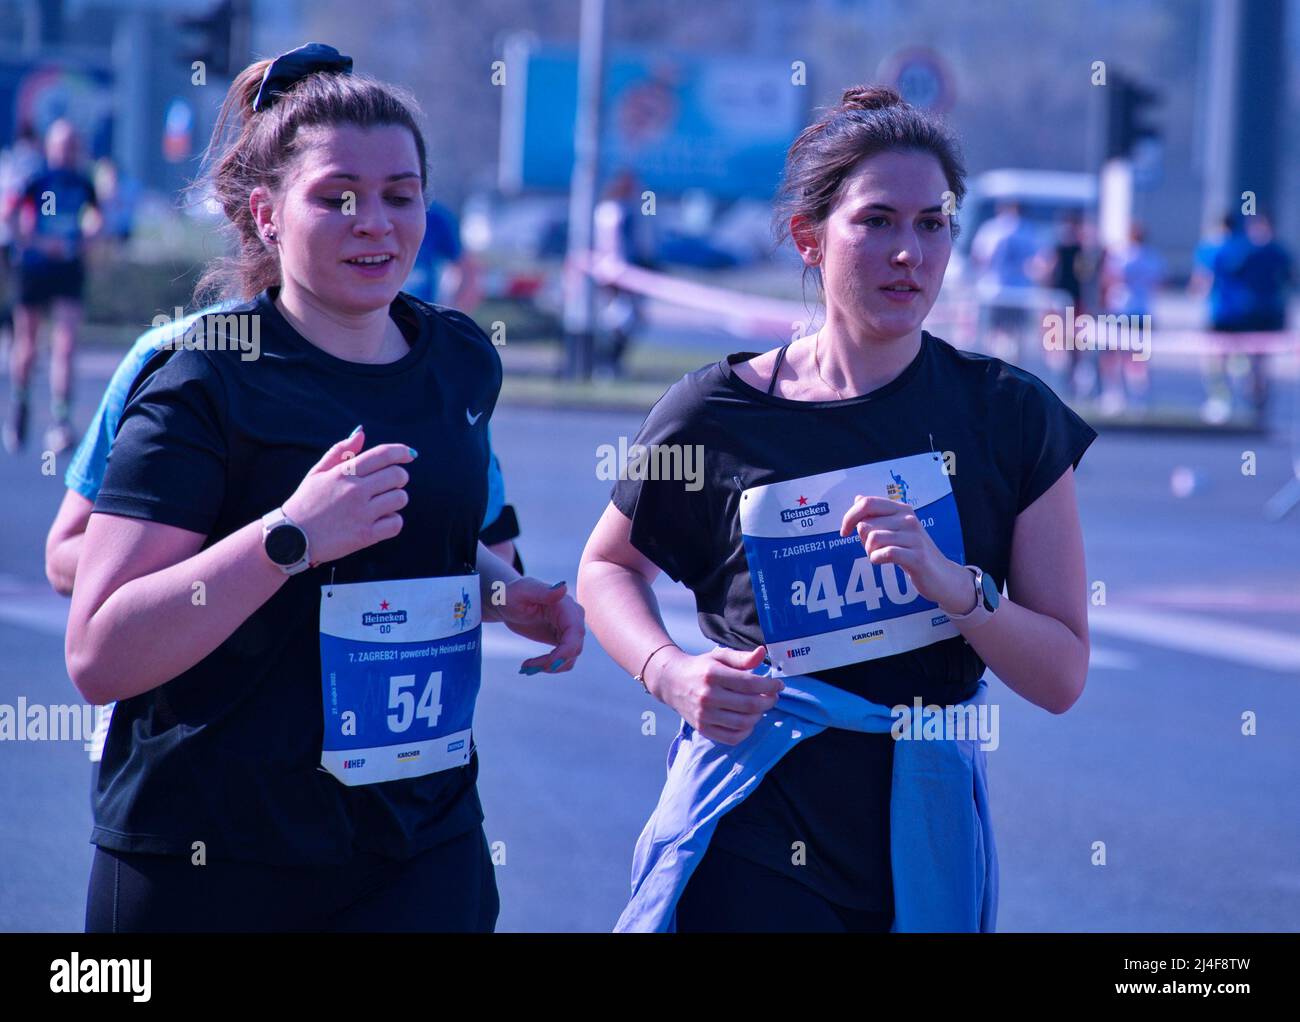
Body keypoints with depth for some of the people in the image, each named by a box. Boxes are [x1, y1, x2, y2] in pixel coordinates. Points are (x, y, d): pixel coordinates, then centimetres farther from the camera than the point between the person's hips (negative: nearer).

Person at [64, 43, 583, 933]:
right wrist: (289, 536, -27)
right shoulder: (204, 383, -12)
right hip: (209, 861, -5)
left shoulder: (462, 361, 7)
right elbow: (98, 658, -20)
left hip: (425, 842, 5)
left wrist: (505, 592, 8)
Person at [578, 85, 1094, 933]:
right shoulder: (716, 414, -6)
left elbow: (1062, 677, -4)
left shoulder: (1009, 414, -3)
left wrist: (952, 582, -21)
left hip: (927, 835, 2)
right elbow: (607, 567, 12)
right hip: (755, 837, -2)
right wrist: (671, 672, -7)